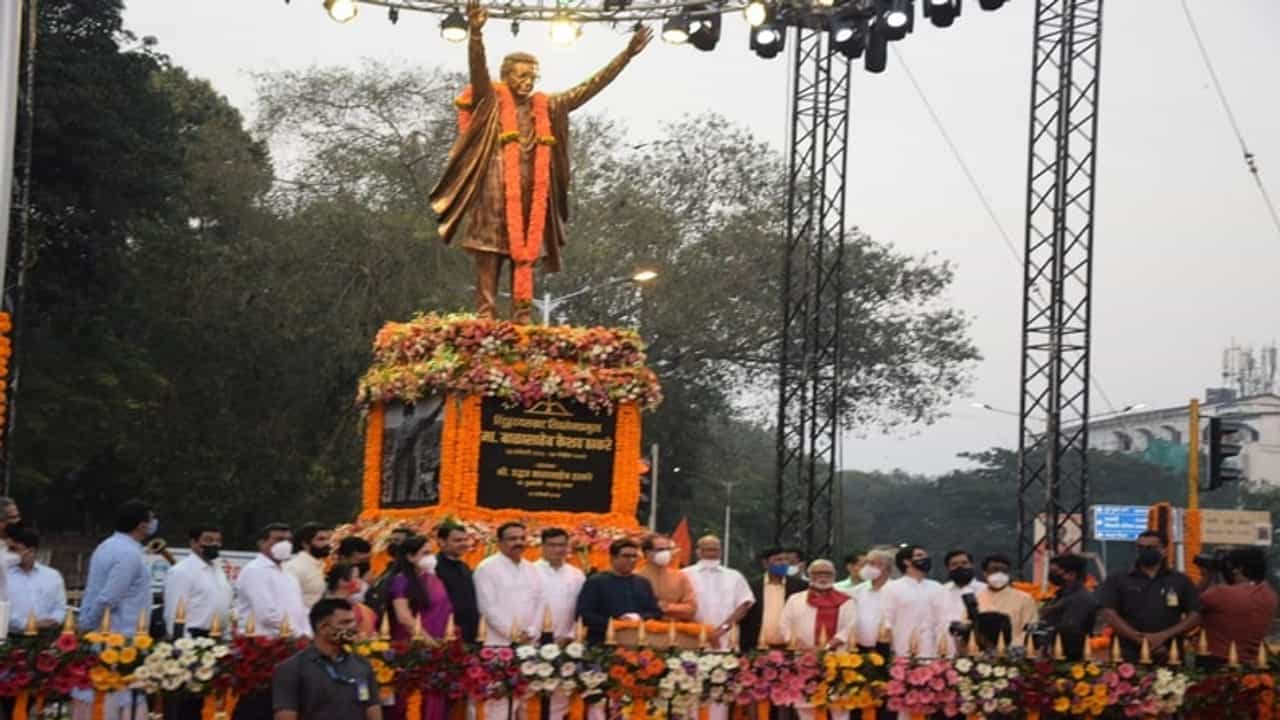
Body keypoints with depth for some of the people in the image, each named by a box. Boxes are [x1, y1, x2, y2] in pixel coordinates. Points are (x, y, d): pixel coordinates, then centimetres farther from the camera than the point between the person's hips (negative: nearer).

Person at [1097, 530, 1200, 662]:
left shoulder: (1180, 581, 11)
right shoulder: (1117, 580, 8)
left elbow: (1195, 616, 5)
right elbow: (1109, 615, -2)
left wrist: (1163, 636, -10)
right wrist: (1140, 639, -13)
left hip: (1170, 658, 1)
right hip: (1130, 658, -1)